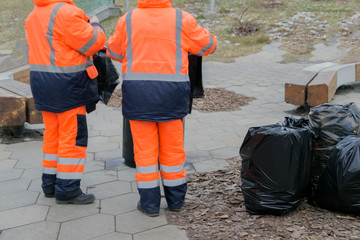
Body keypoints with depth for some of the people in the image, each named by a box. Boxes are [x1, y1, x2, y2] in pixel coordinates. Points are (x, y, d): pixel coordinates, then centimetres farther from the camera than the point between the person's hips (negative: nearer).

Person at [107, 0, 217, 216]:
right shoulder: (182, 20, -2)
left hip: (137, 91, 0)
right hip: (172, 92, 0)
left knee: (144, 149, 7)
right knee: (173, 148, 12)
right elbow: (208, 45, 10)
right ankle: (175, 200, 23)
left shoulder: (128, 20, 1)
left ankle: (150, 202, 12)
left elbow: (114, 52, 15)